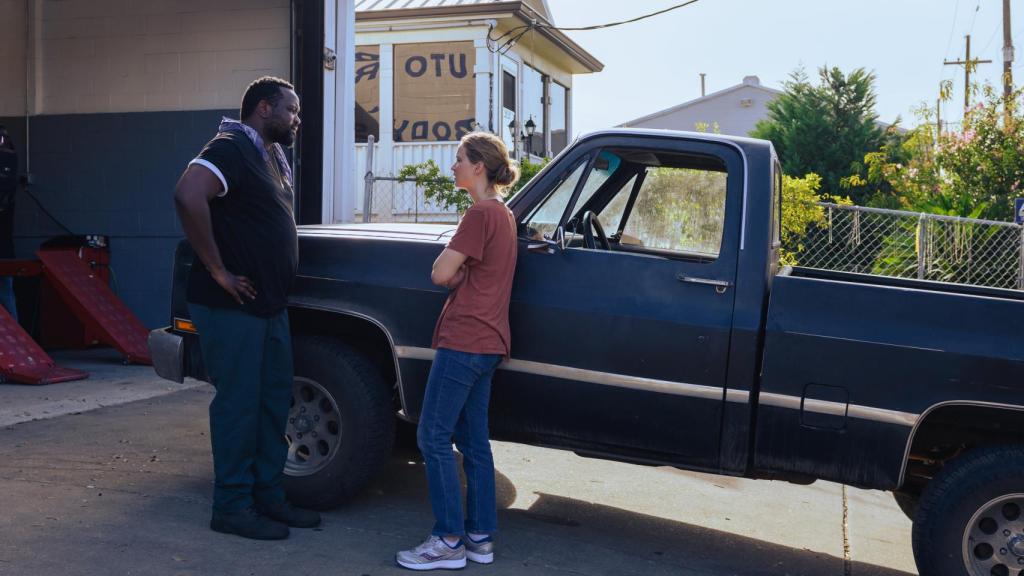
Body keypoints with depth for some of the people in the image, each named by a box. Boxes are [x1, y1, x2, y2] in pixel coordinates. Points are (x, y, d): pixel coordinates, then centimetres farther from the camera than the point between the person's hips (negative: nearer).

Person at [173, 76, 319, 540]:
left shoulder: (271, 156, 16)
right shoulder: (231, 149, -14)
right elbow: (188, 197, -32)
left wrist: (277, 283, 14)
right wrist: (218, 271, -26)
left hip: (270, 305, 9)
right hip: (231, 307, -9)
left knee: (274, 401, 13)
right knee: (239, 404, -2)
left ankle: (268, 497, 24)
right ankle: (232, 507, 10)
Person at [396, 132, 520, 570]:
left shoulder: (481, 213, -14)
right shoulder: (502, 213, 16)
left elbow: (440, 274, -16)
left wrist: (449, 254, 3)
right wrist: (457, 265, -1)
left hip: (464, 340, -10)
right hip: (486, 341, 10)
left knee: (434, 438, -4)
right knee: (473, 440, 12)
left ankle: (449, 541, 0)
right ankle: (480, 537, 16)